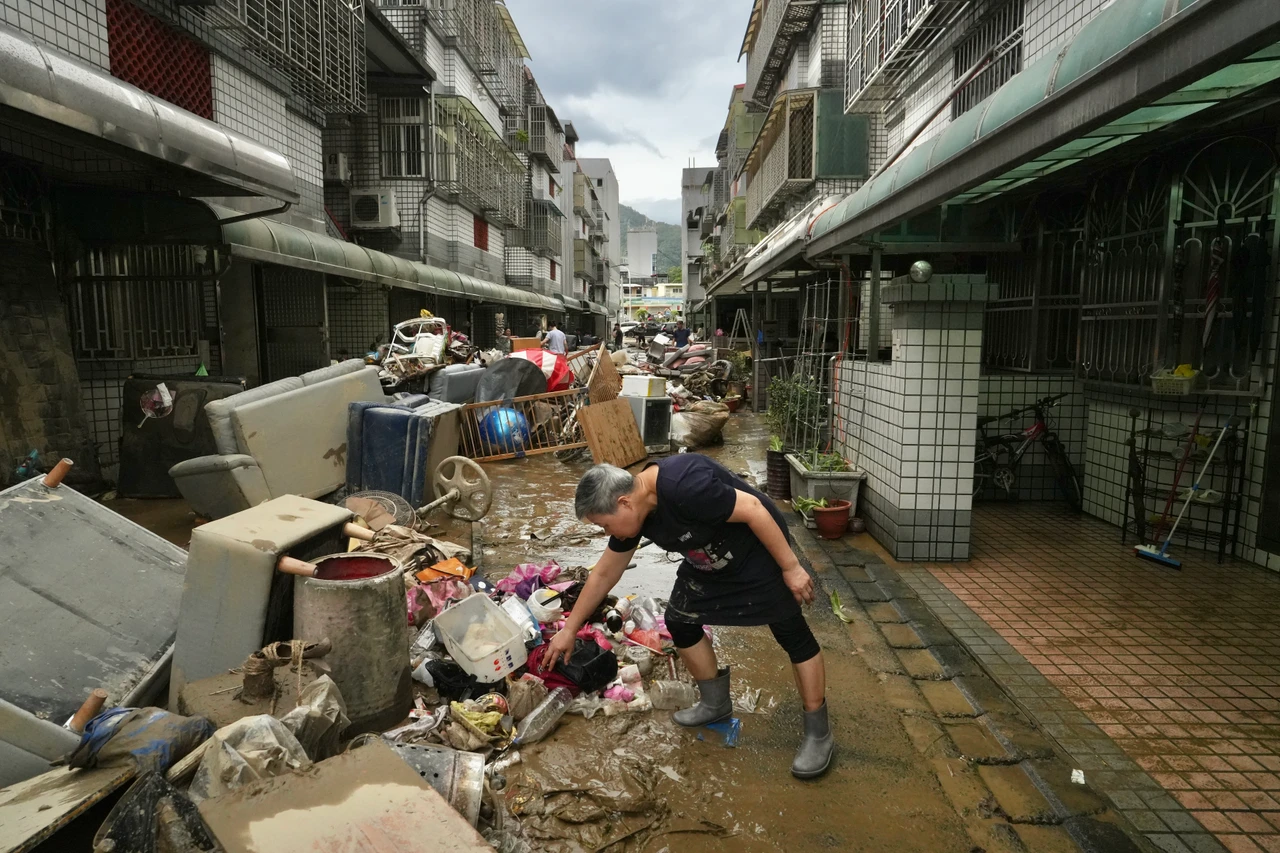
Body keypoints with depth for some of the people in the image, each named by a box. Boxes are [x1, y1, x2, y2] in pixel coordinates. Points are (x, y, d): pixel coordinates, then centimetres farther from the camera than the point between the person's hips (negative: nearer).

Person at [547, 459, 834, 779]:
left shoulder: (684, 485, -37)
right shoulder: (632, 510, -9)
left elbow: (753, 509, -29)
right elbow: (604, 574, 3)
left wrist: (791, 567, -22)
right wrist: (570, 628, 8)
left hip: (759, 552, -8)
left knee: (792, 634, -5)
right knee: (679, 621, 8)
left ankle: (818, 734, 11)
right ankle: (716, 704, 28)